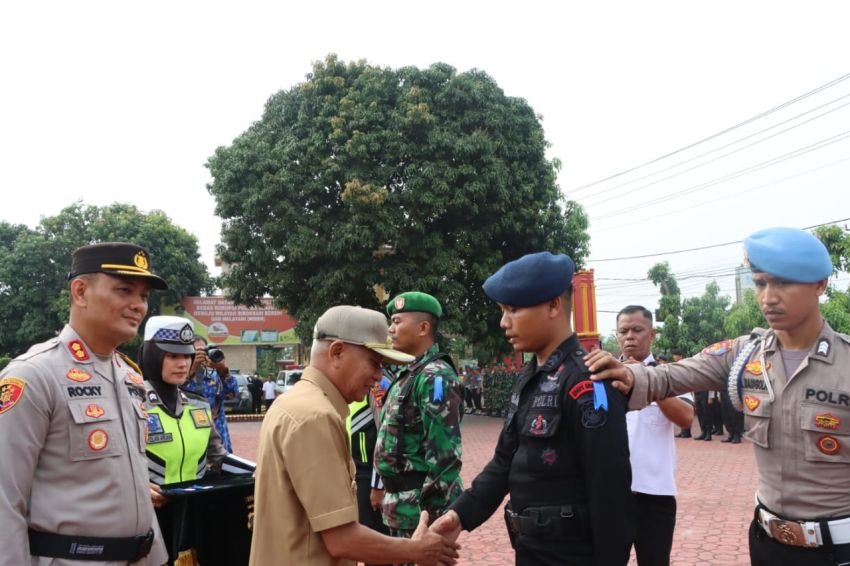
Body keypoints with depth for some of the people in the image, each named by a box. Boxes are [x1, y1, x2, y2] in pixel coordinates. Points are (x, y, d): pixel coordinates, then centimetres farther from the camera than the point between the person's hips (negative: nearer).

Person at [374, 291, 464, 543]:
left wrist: (431, 512, -23)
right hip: (402, 505, 9)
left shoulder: (435, 377, -18)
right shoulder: (409, 375, 13)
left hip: (421, 507, -9)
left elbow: (446, 453, -23)